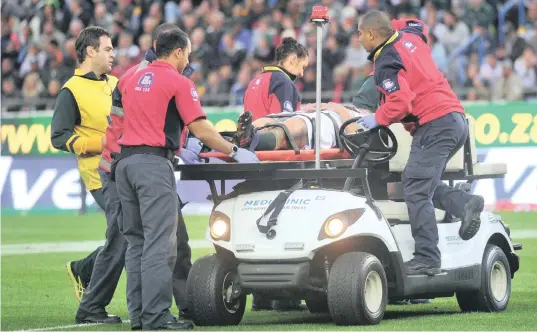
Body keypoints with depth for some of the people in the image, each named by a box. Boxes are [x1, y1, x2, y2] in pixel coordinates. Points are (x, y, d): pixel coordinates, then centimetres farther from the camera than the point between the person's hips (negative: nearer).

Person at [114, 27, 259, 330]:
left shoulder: (132, 80, 18)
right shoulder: (179, 82, -4)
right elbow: (202, 130, -9)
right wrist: (235, 152, 1)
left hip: (125, 161, 8)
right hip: (154, 163, -8)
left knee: (136, 241, 11)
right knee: (159, 243, -8)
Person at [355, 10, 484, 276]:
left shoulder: (386, 63, -10)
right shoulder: (411, 37, 15)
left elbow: (400, 102, -22)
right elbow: (418, 25, 40)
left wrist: (378, 119, -6)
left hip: (434, 125, -10)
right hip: (456, 118, 10)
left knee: (416, 193, -10)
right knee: (420, 183, 15)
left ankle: (427, 259, -15)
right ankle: (464, 202, -5)